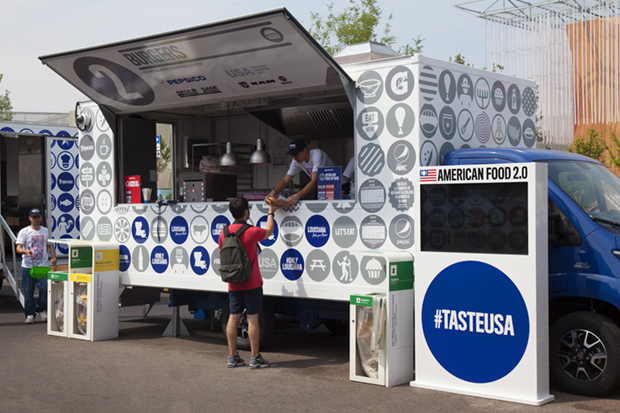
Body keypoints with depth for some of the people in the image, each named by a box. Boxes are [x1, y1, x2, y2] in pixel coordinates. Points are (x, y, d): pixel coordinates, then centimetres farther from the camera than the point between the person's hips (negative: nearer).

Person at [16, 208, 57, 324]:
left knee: (45, 288, -8)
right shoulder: (24, 232, 2)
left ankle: (42, 310, 13)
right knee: (28, 291, 1)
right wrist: (26, 251, -28)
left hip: (43, 265, 2)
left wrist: (53, 257, 3)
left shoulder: (46, 231, 13)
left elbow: (50, 246, 21)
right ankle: (30, 314, 11)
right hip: (28, 266, -2)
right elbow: (18, 248, -6)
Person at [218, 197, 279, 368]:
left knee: (233, 317, 9)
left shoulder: (224, 233, 0)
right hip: (251, 283, -5)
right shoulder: (252, 232, -14)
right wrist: (271, 212, 21)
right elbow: (269, 231, 7)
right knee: (252, 318, 0)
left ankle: (233, 356, 15)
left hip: (233, 284, 5)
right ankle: (255, 357, 5)